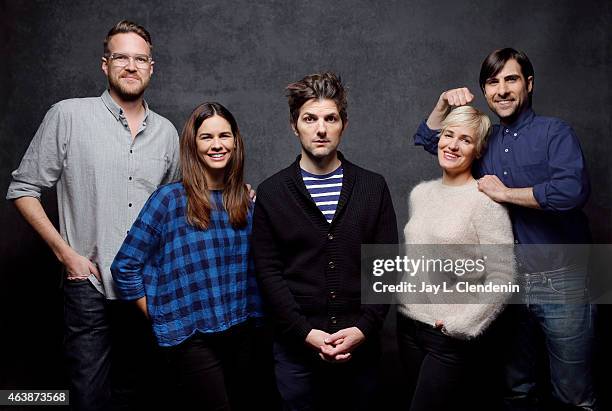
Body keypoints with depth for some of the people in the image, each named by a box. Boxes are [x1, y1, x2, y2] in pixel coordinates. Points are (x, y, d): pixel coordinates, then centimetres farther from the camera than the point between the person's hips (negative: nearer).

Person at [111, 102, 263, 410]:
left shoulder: (244, 201, 3)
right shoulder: (170, 198, -10)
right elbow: (124, 266, -8)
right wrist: (161, 318, -5)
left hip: (239, 331, 5)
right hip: (190, 337, -5)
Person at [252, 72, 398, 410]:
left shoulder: (373, 188, 3)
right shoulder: (271, 192, 0)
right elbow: (269, 272, -4)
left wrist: (364, 328, -9)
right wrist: (305, 332, -11)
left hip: (361, 344, 1)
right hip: (297, 345, -1)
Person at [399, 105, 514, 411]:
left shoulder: (485, 201, -13)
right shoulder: (420, 193, 6)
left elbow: (502, 278, -14)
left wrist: (459, 325, -14)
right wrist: (406, 307, 11)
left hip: (451, 337, -6)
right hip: (408, 324, 6)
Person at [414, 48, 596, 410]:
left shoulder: (555, 132, -7)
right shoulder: (485, 139, 10)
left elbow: (572, 190, -23)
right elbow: (428, 139, 18)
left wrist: (504, 193, -15)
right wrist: (444, 104, 1)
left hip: (560, 282, -5)